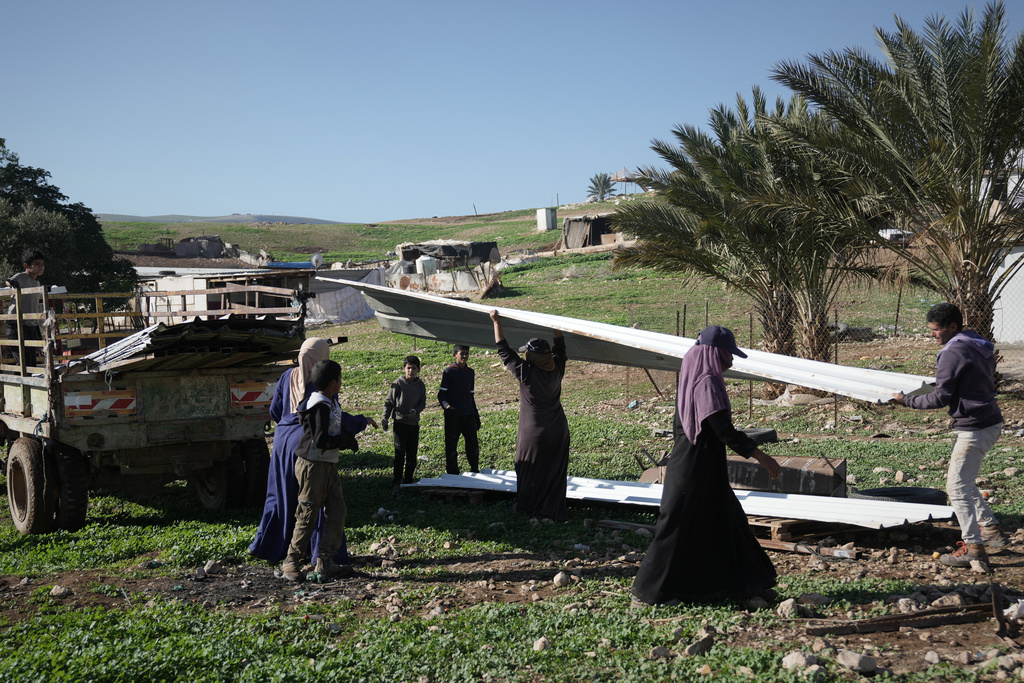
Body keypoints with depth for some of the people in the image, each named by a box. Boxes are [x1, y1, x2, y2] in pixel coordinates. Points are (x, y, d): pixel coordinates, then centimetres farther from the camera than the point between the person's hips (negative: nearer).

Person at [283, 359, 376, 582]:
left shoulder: (331, 402, 12)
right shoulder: (320, 406, -19)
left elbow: (342, 421, 30)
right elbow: (320, 441, -24)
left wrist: (363, 421, 42)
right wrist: (346, 440, -12)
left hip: (329, 465, 10)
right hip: (312, 466, -10)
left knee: (336, 511, 6)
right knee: (308, 516, -3)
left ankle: (325, 562, 11)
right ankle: (291, 562, 9)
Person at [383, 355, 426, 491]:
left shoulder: (420, 384, 3)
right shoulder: (398, 384, -8)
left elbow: (422, 402, 10)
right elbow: (389, 402, -2)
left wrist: (416, 410, -11)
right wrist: (385, 418, -11)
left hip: (414, 423, 4)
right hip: (400, 422, -4)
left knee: (412, 453, 7)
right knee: (400, 453, -6)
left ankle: (408, 481, 18)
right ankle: (397, 482, 1)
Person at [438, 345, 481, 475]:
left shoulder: (470, 372, 13)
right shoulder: (448, 372, -3)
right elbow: (441, 394, -4)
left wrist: (476, 416, 19)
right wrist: (446, 405, -25)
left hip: (468, 415, 5)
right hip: (453, 415, -5)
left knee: (473, 444, 3)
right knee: (451, 446, 1)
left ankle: (475, 472, 16)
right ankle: (452, 475, 9)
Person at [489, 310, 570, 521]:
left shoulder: (526, 372, -19)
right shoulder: (557, 369, -7)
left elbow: (504, 351, -11)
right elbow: (560, 347, 13)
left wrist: (496, 322, -3)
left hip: (534, 432, -4)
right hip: (558, 431, 4)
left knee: (529, 472, 13)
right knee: (555, 472, 10)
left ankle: (526, 507, 28)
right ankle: (553, 512, 14)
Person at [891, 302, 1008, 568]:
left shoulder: (953, 353, -16)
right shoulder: (981, 346, 13)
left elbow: (940, 398, -16)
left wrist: (908, 401, -5)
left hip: (974, 428, -10)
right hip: (991, 422, 10)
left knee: (957, 486, -7)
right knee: (964, 481, 21)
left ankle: (973, 548, -7)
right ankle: (991, 529, 26)